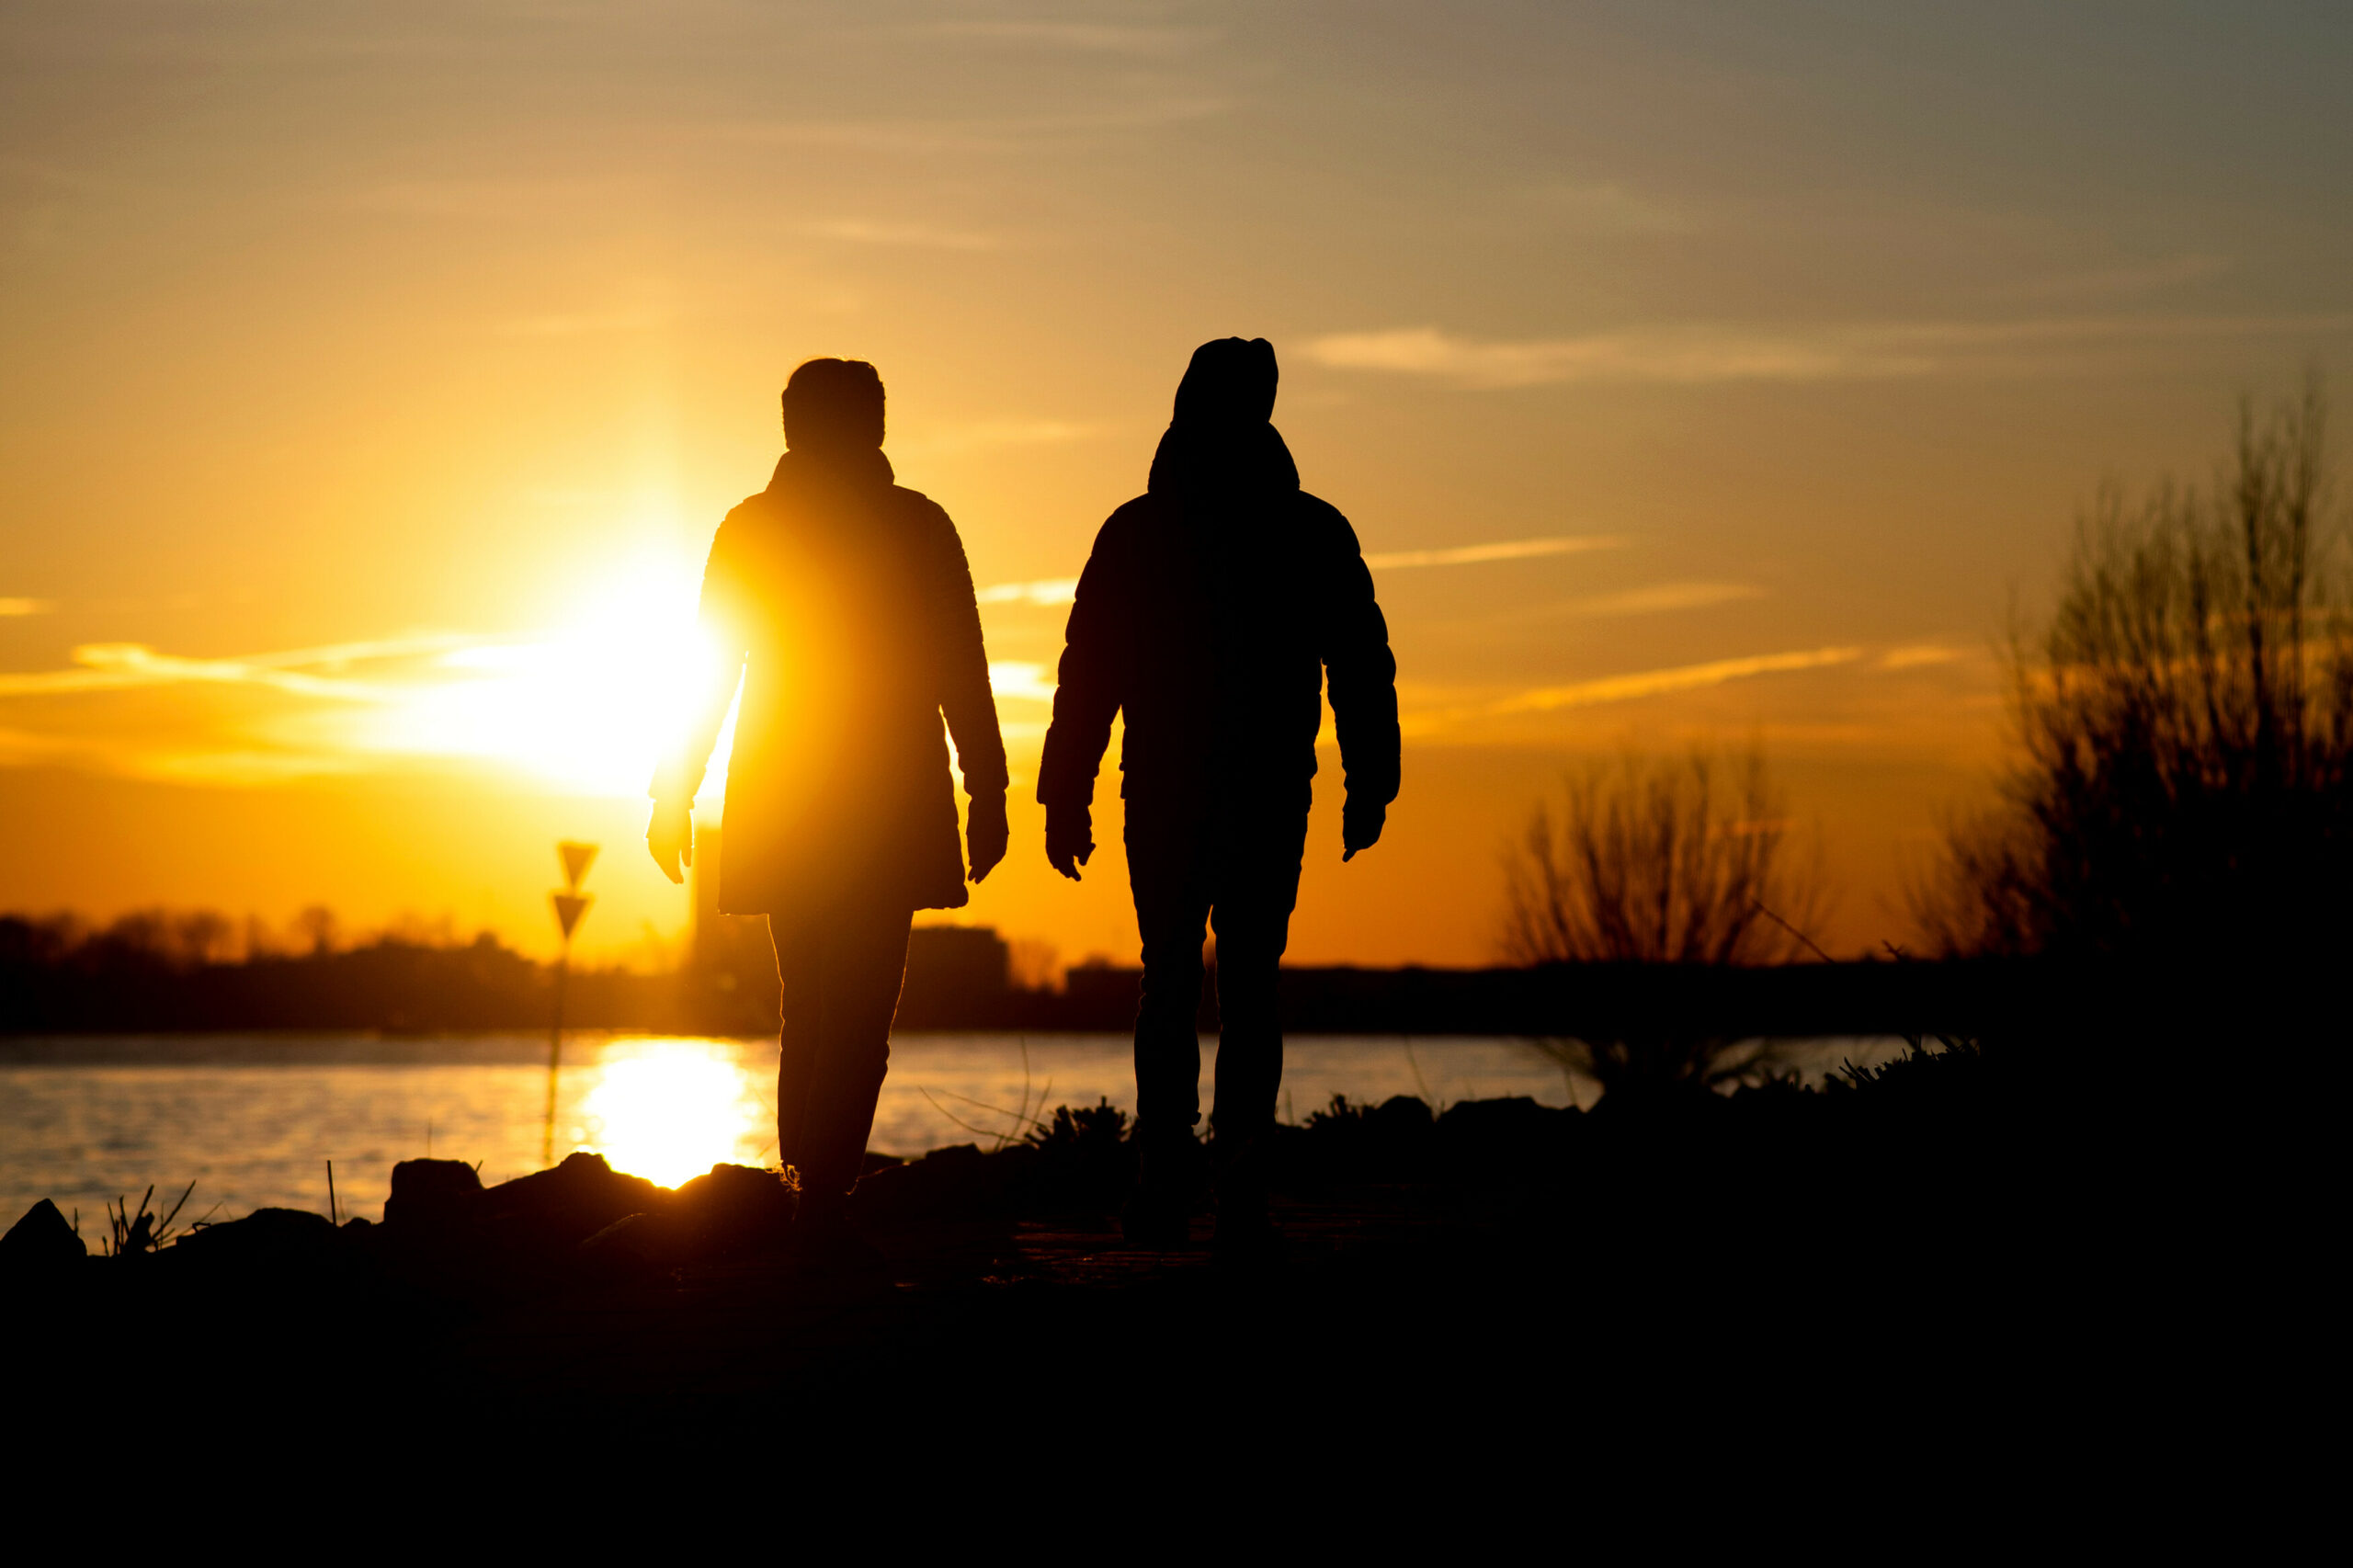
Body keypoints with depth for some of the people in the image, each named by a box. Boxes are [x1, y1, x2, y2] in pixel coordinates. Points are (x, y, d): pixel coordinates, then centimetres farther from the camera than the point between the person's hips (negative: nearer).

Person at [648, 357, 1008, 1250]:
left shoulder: (748, 529, 5)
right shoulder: (917, 525, -2)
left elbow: (708, 673, 4)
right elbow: (961, 674, -3)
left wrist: (675, 795, 9)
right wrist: (987, 793, 1)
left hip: (779, 803, 3)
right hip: (886, 801, -3)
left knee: (807, 1011, 15)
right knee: (859, 1016, -4)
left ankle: (805, 1197, 15)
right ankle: (823, 1200, -17)